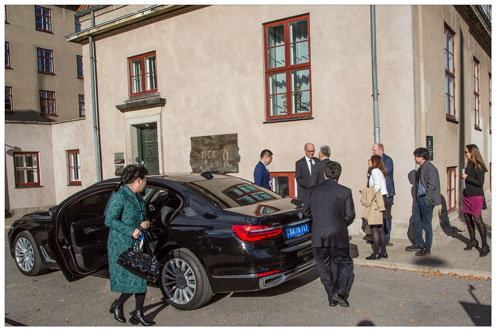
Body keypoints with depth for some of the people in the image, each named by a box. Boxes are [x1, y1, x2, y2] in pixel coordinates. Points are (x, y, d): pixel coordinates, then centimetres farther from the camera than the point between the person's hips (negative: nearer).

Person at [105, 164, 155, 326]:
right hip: (122, 245, -8)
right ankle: (117, 306, 20)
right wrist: (130, 231, -22)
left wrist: (144, 224, 2)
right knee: (134, 279, -6)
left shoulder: (138, 197, 12)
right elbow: (110, 220, -19)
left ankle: (138, 313, 18)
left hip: (137, 244, 8)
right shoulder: (119, 197, -15)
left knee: (142, 278, 7)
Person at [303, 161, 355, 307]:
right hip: (338, 235, -1)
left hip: (318, 236, 1)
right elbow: (350, 216, 0)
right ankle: (339, 291, 2)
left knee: (323, 267, 13)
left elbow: (306, 211, 10)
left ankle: (332, 298, 12)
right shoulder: (345, 191, -2)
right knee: (345, 264, 18)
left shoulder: (313, 190, 2)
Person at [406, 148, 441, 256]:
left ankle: (427, 247, 11)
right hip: (419, 199, 9)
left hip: (426, 200, -9)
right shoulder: (420, 169, 16)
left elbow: (432, 185, -18)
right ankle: (419, 243, 28)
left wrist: (427, 199, -18)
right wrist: (415, 199, 16)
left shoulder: (430, 168, -13)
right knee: (415, 222, 14)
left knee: (426, 224, 0)